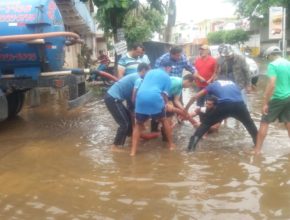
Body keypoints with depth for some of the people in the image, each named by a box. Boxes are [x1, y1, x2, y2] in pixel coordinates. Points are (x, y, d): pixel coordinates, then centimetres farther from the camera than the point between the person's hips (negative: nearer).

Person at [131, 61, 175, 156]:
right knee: (164, 120, 24)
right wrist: (165, 105, 26)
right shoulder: (167, 77, 16)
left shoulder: (150, 72, 30)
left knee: (138, 124, 17)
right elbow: (165, 95, 8)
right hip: (154, 98, -3)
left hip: (141, 98, 3)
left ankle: (133, 151, 5)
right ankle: (171, 144, 33)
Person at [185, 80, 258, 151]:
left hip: (224, 105, -2)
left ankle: (192, 143, 5)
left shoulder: (213, 85, 30)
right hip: (239, 105, 2)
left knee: (206, 123, 16)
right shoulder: (233, 84, 38)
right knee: (249, 123, 30)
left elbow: (195, 97, 30)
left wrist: (186, 109, 42)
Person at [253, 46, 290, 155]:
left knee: (264, 123, 2)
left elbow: (272, 84, -22)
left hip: (277, 98, -6)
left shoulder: (273, 65, -12)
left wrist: (265, 103, -20)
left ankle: (257, 149, 4)